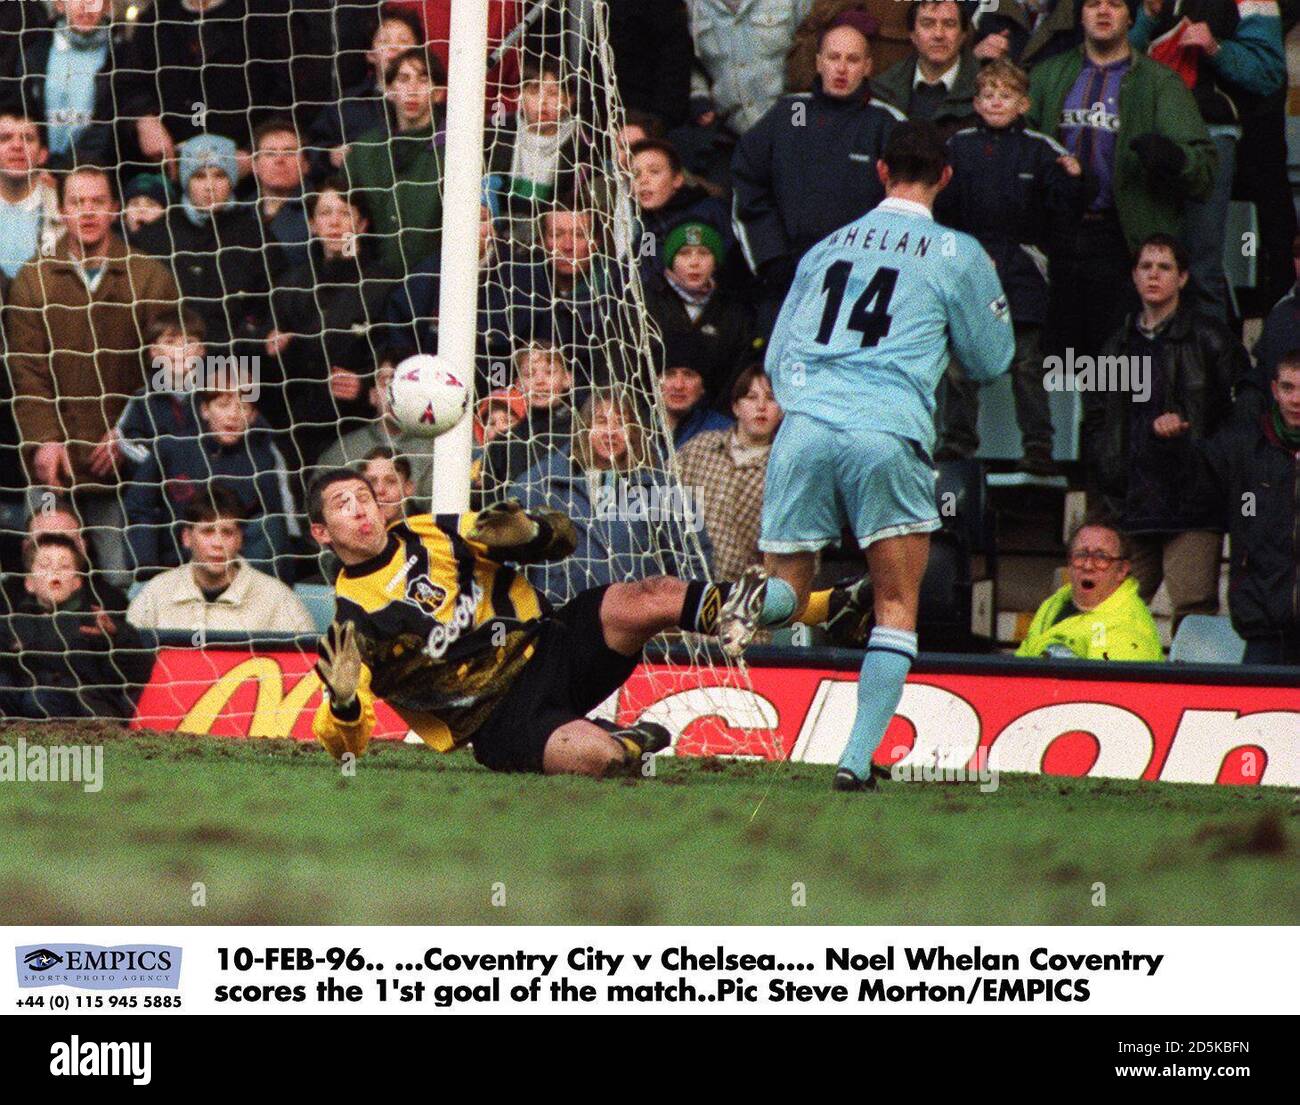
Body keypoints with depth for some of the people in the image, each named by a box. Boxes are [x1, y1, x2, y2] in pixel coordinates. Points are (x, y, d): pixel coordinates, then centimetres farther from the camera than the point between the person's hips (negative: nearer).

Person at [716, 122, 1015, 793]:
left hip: (803, 428, 3)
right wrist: (994, 298, 35)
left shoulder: (827, 248, 20)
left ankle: (760, 596, -24)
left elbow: (776, 362, 23)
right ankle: (857, 758, -7)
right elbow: (990, 361, 19)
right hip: (888, 435, -3)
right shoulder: (957, 255, 8)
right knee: (897, 610, 7)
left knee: (789, 592, 13)